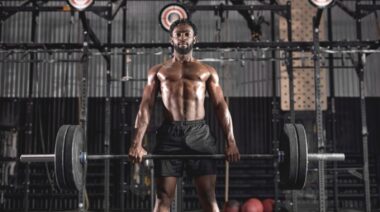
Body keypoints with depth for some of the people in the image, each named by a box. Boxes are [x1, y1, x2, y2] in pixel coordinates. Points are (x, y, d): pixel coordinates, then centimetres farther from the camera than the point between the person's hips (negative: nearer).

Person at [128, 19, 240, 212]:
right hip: (169, 134, 0)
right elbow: (146, 106, 6)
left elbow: (221, 106, 8)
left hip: (199, 133, 0)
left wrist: (230, 141, -6)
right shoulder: (158, 71, 16)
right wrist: (137, 142, -8)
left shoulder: (207, 71, 16)